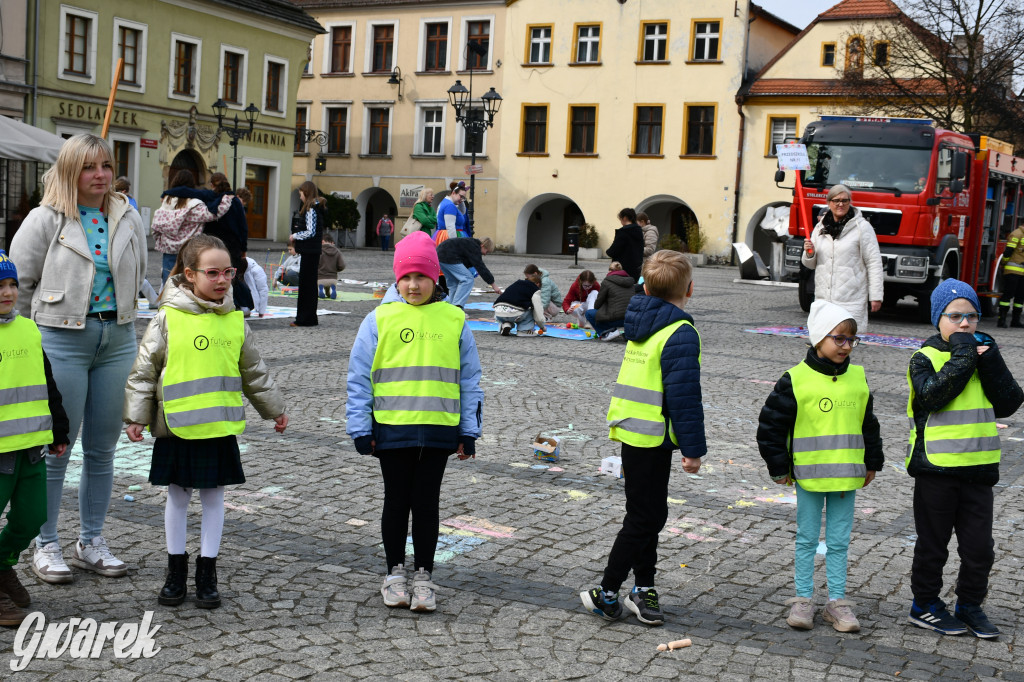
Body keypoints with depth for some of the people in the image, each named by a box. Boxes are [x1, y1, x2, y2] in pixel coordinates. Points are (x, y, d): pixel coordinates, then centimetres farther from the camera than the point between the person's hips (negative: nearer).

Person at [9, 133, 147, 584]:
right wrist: (47, 320, 6)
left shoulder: (128, 219, 6)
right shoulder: (46, 220, -6)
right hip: (61, 340, -4)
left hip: (117, 338, 4)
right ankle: (46, 546, 13)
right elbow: (19, 279, -1)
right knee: (56, 446, 1)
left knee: (103, 448, 10)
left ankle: (91, 542, 22)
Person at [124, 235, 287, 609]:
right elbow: (144, 371, -3)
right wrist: (136, 416, -6)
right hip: (177, 427, -2)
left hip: (221, 427, 2)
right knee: (177, 496, 10)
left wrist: (274, 409, 19)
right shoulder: (168, 319, -7)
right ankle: (176, 571, 24)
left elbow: (254, 372, 14)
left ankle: (207, 572, 20)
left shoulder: (235, 320, 3)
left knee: (214, 496, 9)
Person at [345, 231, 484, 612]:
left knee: (427, 503, 7)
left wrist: (469, 431, 6)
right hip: (391, 427, 0)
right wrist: (360, 429, -3)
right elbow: (359, 377, 1)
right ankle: (395, 573, 24)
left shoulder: (454, 320, 3)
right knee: (397, 501, 10)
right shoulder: (380, 319, -1)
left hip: (438, 430, 1)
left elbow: (469, 380, 8)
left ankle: (423, 576, 19)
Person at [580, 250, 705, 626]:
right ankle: (606, 594, 7)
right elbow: (684, 396, -20)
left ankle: (643, 588, 26)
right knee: (642, 519, 1)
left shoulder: (640, 327, 10)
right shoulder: (680, 334, -17)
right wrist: (693, 449, -16)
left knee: (651, 514, 18)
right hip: (653, 439, -9)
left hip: (633, 433, 9)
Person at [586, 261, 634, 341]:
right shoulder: (630, 281, 13)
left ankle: (607, 332, -5)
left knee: (588, 313, 12)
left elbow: (597, 304, 7)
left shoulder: (606, 282, -1)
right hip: (631, 318, 7)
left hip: (616, 319, -7)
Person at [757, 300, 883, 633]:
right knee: (807, 539, 8)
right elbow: (771, 425, -4)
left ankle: (837, 601, 20)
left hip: (847, 476, 3)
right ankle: (803, 599, 18)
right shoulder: (796, 379, -9)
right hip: (809, 476, -3)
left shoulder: (857, 378, 5)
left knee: (839, 541, 10)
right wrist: (779, 467, -3)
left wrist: (872, 464, 17)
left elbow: (869, 424, 17)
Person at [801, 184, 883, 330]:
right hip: (823, 298, 5)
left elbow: (874, 262, -3)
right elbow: (811, 264, 19)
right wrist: (809, 254, -5)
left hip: (851, 300, -5)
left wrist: (876, 296, -7)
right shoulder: (820, 228, 13)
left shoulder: (862, 227, -1)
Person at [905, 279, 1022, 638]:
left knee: (979, 548, 8)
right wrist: (963, 358, -21)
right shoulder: (925, 358, -6)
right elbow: (932, 394, -25)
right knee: (932, 544, 9)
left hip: (978, 468, 4)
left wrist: (989, 362, -11)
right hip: (935, 469, -4)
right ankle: (925, 604, 24)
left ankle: (969, 605, 25)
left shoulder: (983, 355, 8)